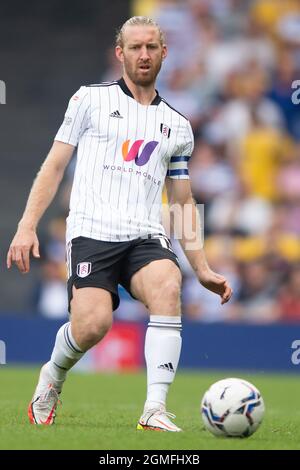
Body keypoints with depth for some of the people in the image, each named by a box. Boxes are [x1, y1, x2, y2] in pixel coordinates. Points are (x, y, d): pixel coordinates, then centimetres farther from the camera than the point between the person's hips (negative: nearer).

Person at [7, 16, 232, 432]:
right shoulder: (90, 100, 11)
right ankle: (52, 377, 12)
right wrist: (27, 225, -2)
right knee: (93, 324, -23)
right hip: (91, 232, -2)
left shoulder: (178, 126, 19)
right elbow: (54, 166, 10)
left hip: (146, 237, 2)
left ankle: (155, 411, -34)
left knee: (168, 287, -31)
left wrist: (202, 268, 16)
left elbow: (183, 202, 24)